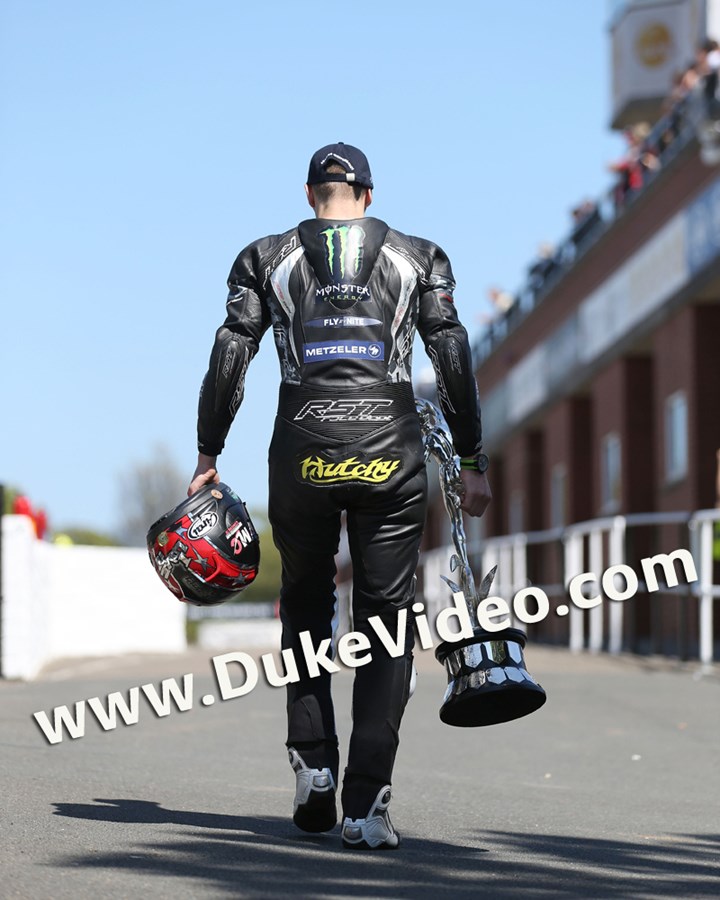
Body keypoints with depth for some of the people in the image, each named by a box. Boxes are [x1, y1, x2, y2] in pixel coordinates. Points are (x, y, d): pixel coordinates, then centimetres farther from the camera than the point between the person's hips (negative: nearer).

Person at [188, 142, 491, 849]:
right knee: (385, 621, 4)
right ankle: (367, 803, -4)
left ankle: (312, 760, 8)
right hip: (390, 452, -1)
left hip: (302, 450, 1)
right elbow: (453, 359, 6)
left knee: (305, 605, 21)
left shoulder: (266, 258, 14)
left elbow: (229, 355, 7)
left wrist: (207, 456, 11)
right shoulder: (417, 258, 15)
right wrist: (471, 462, 9)